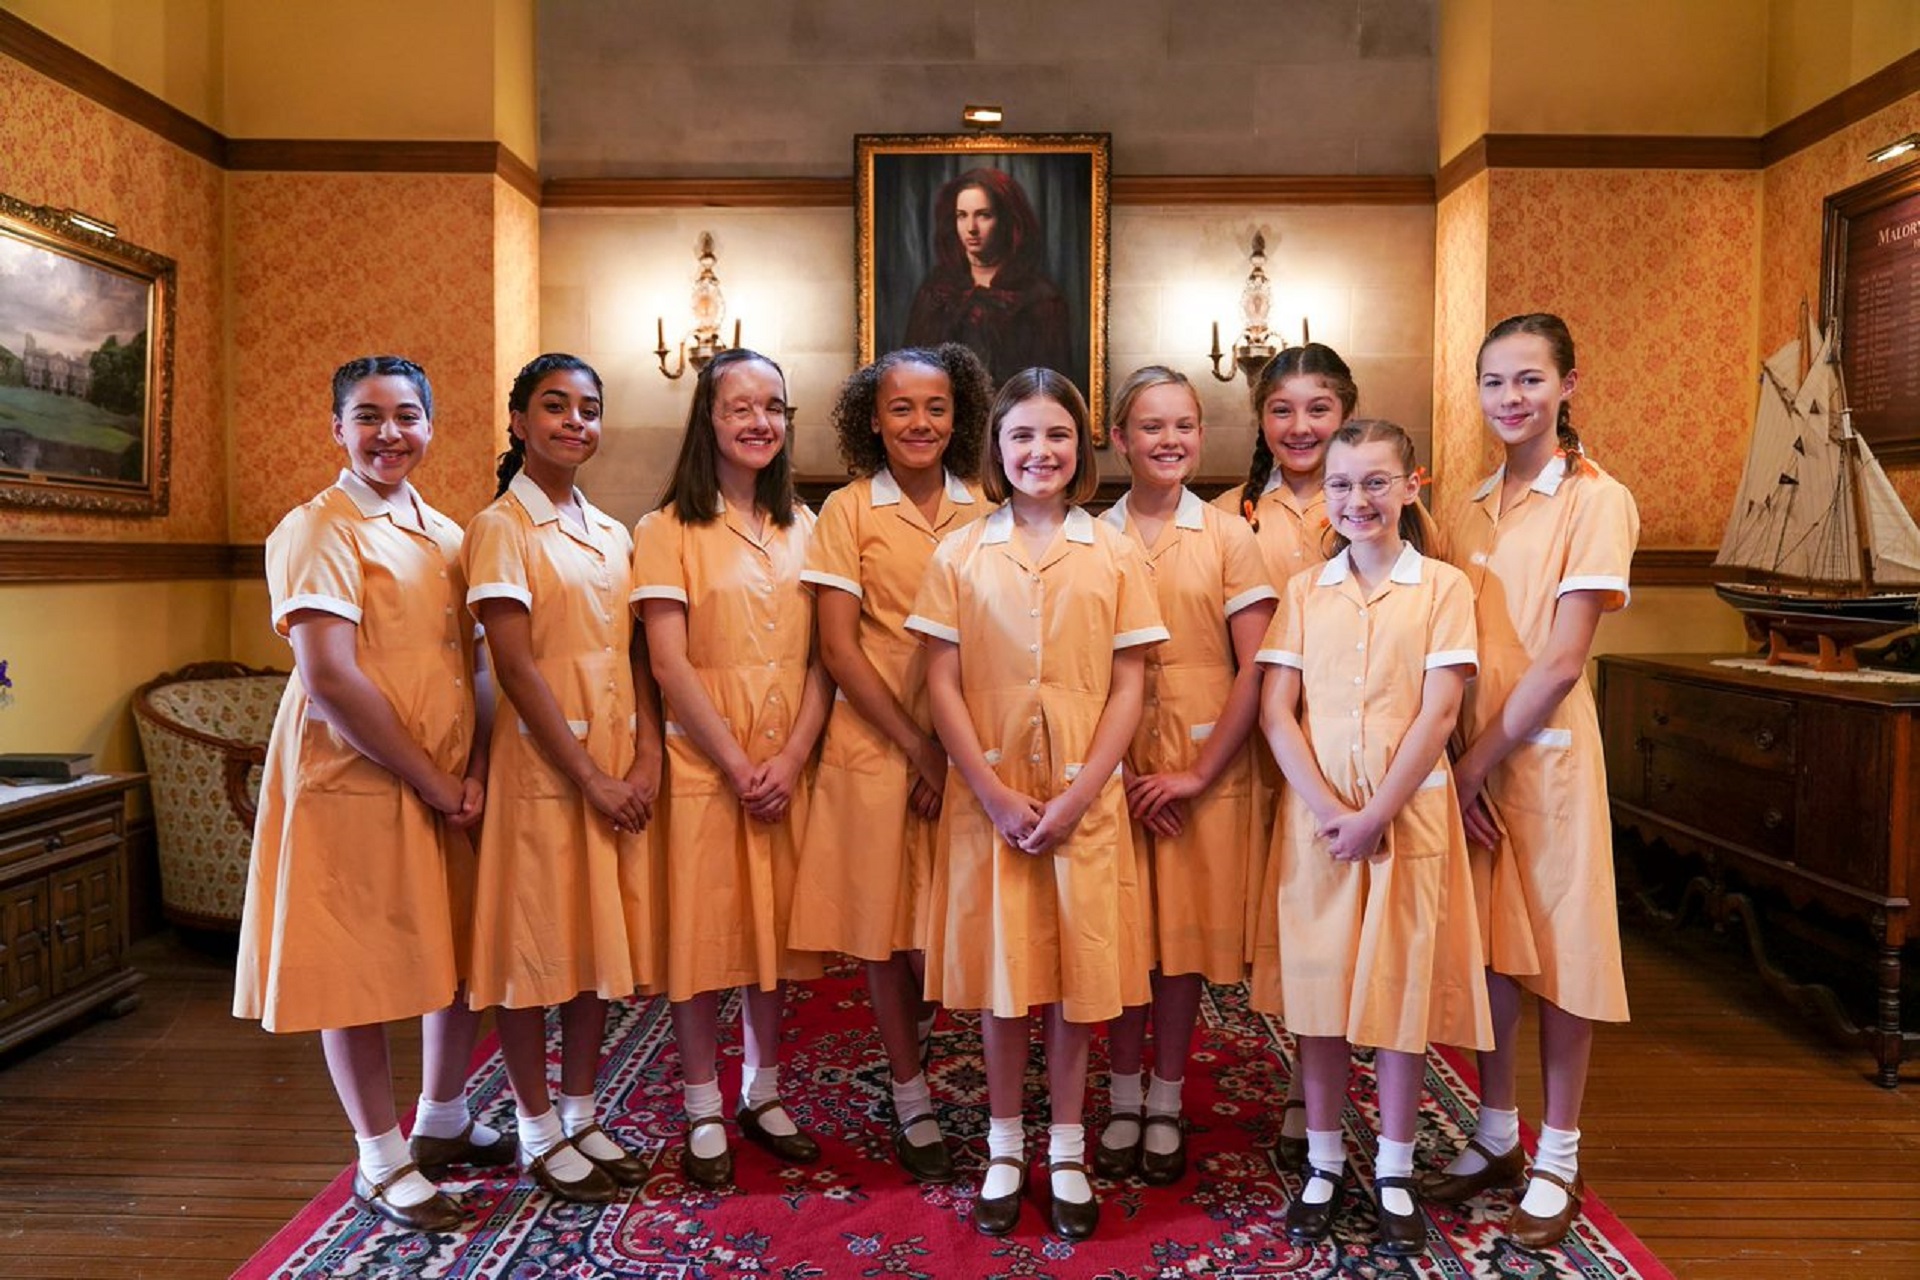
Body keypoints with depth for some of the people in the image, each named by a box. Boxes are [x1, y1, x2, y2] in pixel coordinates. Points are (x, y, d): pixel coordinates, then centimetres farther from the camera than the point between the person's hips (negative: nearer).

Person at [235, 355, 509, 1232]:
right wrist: (431, 781, -15)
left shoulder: (445, 534, 11)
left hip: (448, 787, 7)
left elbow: (479, 665, 9)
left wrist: (474, 772, -5)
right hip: (354, 782, -6)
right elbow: (328, 679, -19)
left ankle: (444, 1122, 36)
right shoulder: (318, 530, -10)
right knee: (358, 968, 5)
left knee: (461, 954, 15)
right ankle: (383, 1161, 23)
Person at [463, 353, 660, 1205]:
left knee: (599, 938, 13)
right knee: (535, 944, 4)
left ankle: (581, 1114, 28)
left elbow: (635, 655, 8)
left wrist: (647, 756, -6)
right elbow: (515, 664, -13)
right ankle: (539, 1133, 20)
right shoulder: (501, 527, -6)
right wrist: (589, 777, -15)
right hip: (541, 762, -6)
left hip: (620, 764, 6)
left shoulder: (612, 534, 12)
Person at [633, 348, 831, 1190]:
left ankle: (763, 1095, 29)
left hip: (788, 767, 4)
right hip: (702, 765, -3)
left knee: (774, 929, 12)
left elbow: (822, 657, 3)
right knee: (702, 933, 4)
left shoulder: (802, 528, 8)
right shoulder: (668, 530, -4)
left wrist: (791, 758, -10)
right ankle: (704, 1113, 21)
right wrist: (738, 764, -14)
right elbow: (670, 663, -11)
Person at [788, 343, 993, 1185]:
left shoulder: (983, 514, 4)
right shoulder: (848, 511, -2)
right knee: (888, 926, 8)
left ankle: (919, 1021, 34)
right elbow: (839, 649, -6)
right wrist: (917, 745, -10)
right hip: (877, 747, -2)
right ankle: (911, 1103, 25)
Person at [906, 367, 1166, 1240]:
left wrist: (1078, 796, -10)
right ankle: (1004, 1149, 26)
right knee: (999, 973, 8)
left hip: (1083, 799, 0)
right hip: (988, 796, 0)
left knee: (1075, 973, 7)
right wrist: (995, 796, -11)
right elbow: (942, 685, -1)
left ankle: (1067, 1153, 25)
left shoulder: (1113, 555, 3)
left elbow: (1128, 687, 0)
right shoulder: (960, 555, 3)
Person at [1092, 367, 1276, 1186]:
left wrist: (1201, 772, -10)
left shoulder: (1229, 537, 0)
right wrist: (1114, 770, -9)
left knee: (1186, 932, 7)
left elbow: (1255, 668, -4)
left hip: (1204, 767, -1)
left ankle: (1166, 1108, 23)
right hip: (1113, 767, 1)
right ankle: (1123, 1104, 23)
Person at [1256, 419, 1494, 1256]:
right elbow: (1275, 712, -1)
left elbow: (1438, 715, -7)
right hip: (1315, 816, 2)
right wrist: (1328, 809, -12)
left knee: (1402, 989, 6)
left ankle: (1394, 1174, 22)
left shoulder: (1442, 587, 0)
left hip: (1407, 815, -1)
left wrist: (1376, 814, -13)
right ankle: (1323, 1165, 23)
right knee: (1318, 990, 8)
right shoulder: (1304, 591, 5)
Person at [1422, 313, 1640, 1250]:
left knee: (1558, 951, 6)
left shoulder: (1595, 500, -8)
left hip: (1544, 752, -5)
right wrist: (1458, 763, -4)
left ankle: (1557, 1159, 22)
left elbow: (1561, 662, -14)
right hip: (1469, 758, 5)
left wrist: (1481, 759, -13)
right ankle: (1495, 1136, 29)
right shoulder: (1474, 509, 10)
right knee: (1485, 947, 12)